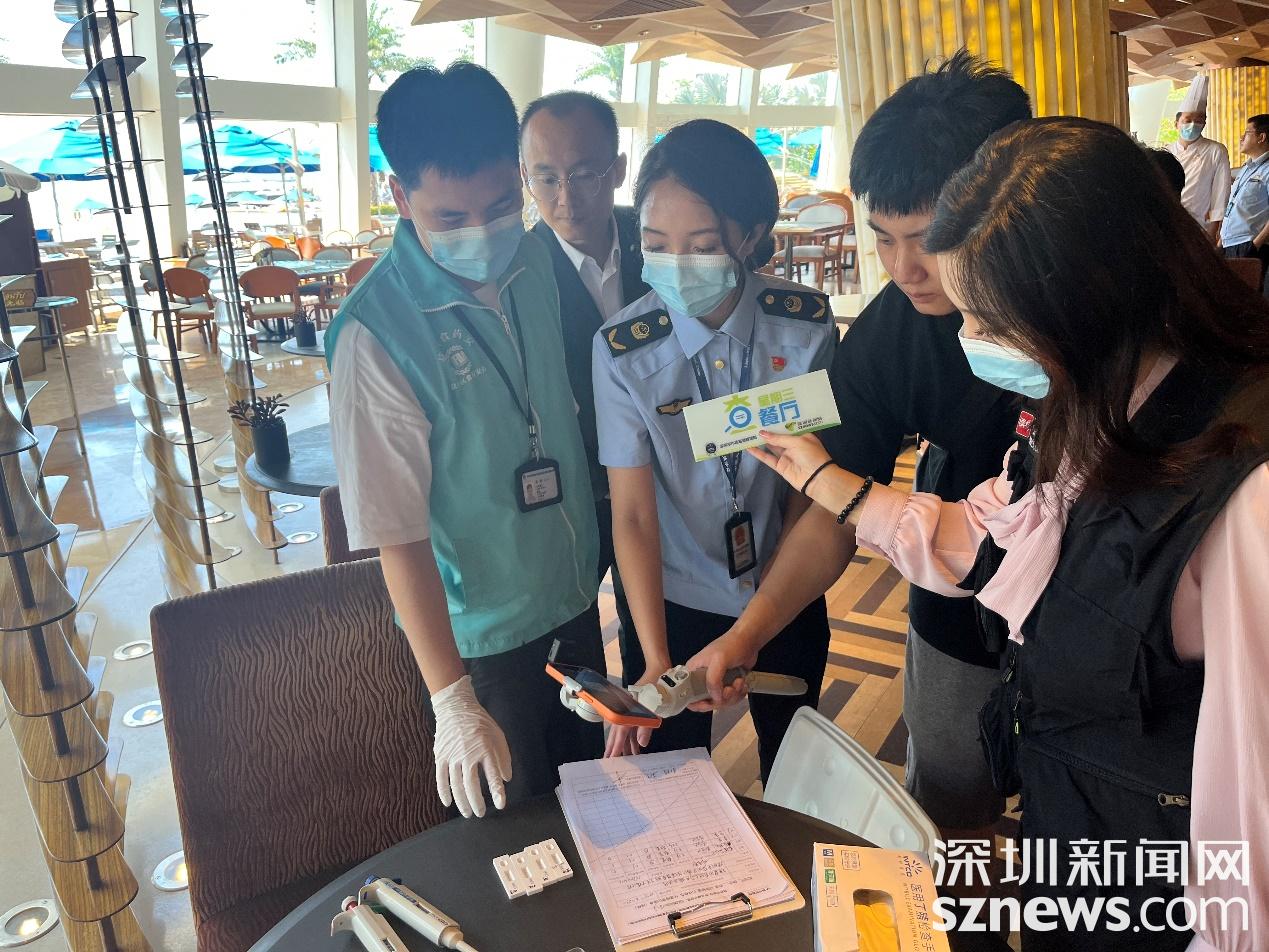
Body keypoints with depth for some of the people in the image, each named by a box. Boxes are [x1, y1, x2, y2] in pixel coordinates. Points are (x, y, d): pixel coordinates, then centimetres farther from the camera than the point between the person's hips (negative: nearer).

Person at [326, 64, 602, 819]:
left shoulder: (537, 262, -6)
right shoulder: (376, 333, -25)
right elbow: (397, 532, -22)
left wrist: (596, 544, 12)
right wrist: (452, 701, -20)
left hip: (576, 594, 6)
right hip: (484, 631, -5)